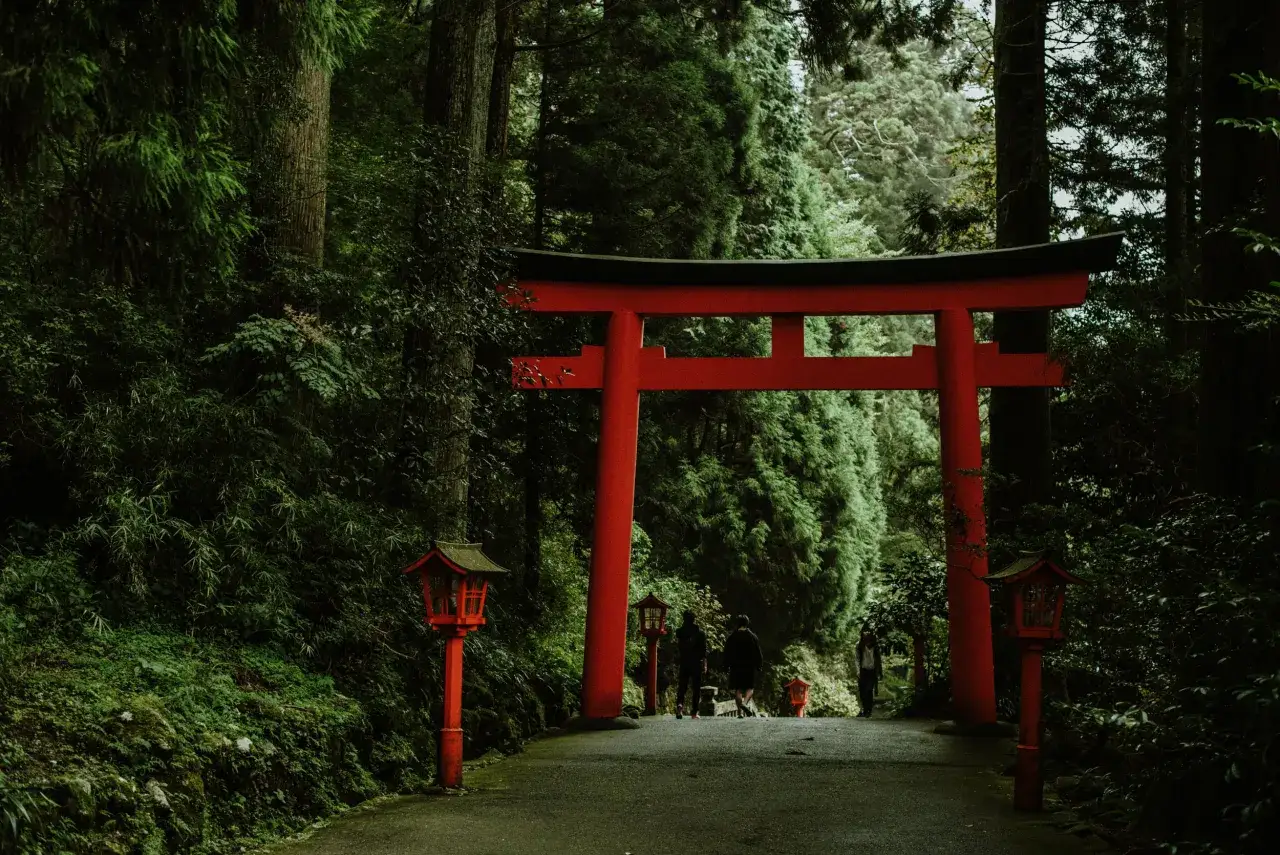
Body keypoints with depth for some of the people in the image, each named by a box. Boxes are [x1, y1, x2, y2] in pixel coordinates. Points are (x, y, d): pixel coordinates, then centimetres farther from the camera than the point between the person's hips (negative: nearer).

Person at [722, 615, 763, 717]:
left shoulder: (732, 636, 1)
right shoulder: (752, 636, -1)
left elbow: (726, 652, 3)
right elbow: (758, 652, 1)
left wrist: (726, 665, 10)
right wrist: (759, 665, 10)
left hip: (736, 666, 1)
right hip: (749, 666, -1)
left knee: (738, 689, 5)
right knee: (750, 687, 10)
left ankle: (740, 711, -2)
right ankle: (745, 702, -17)